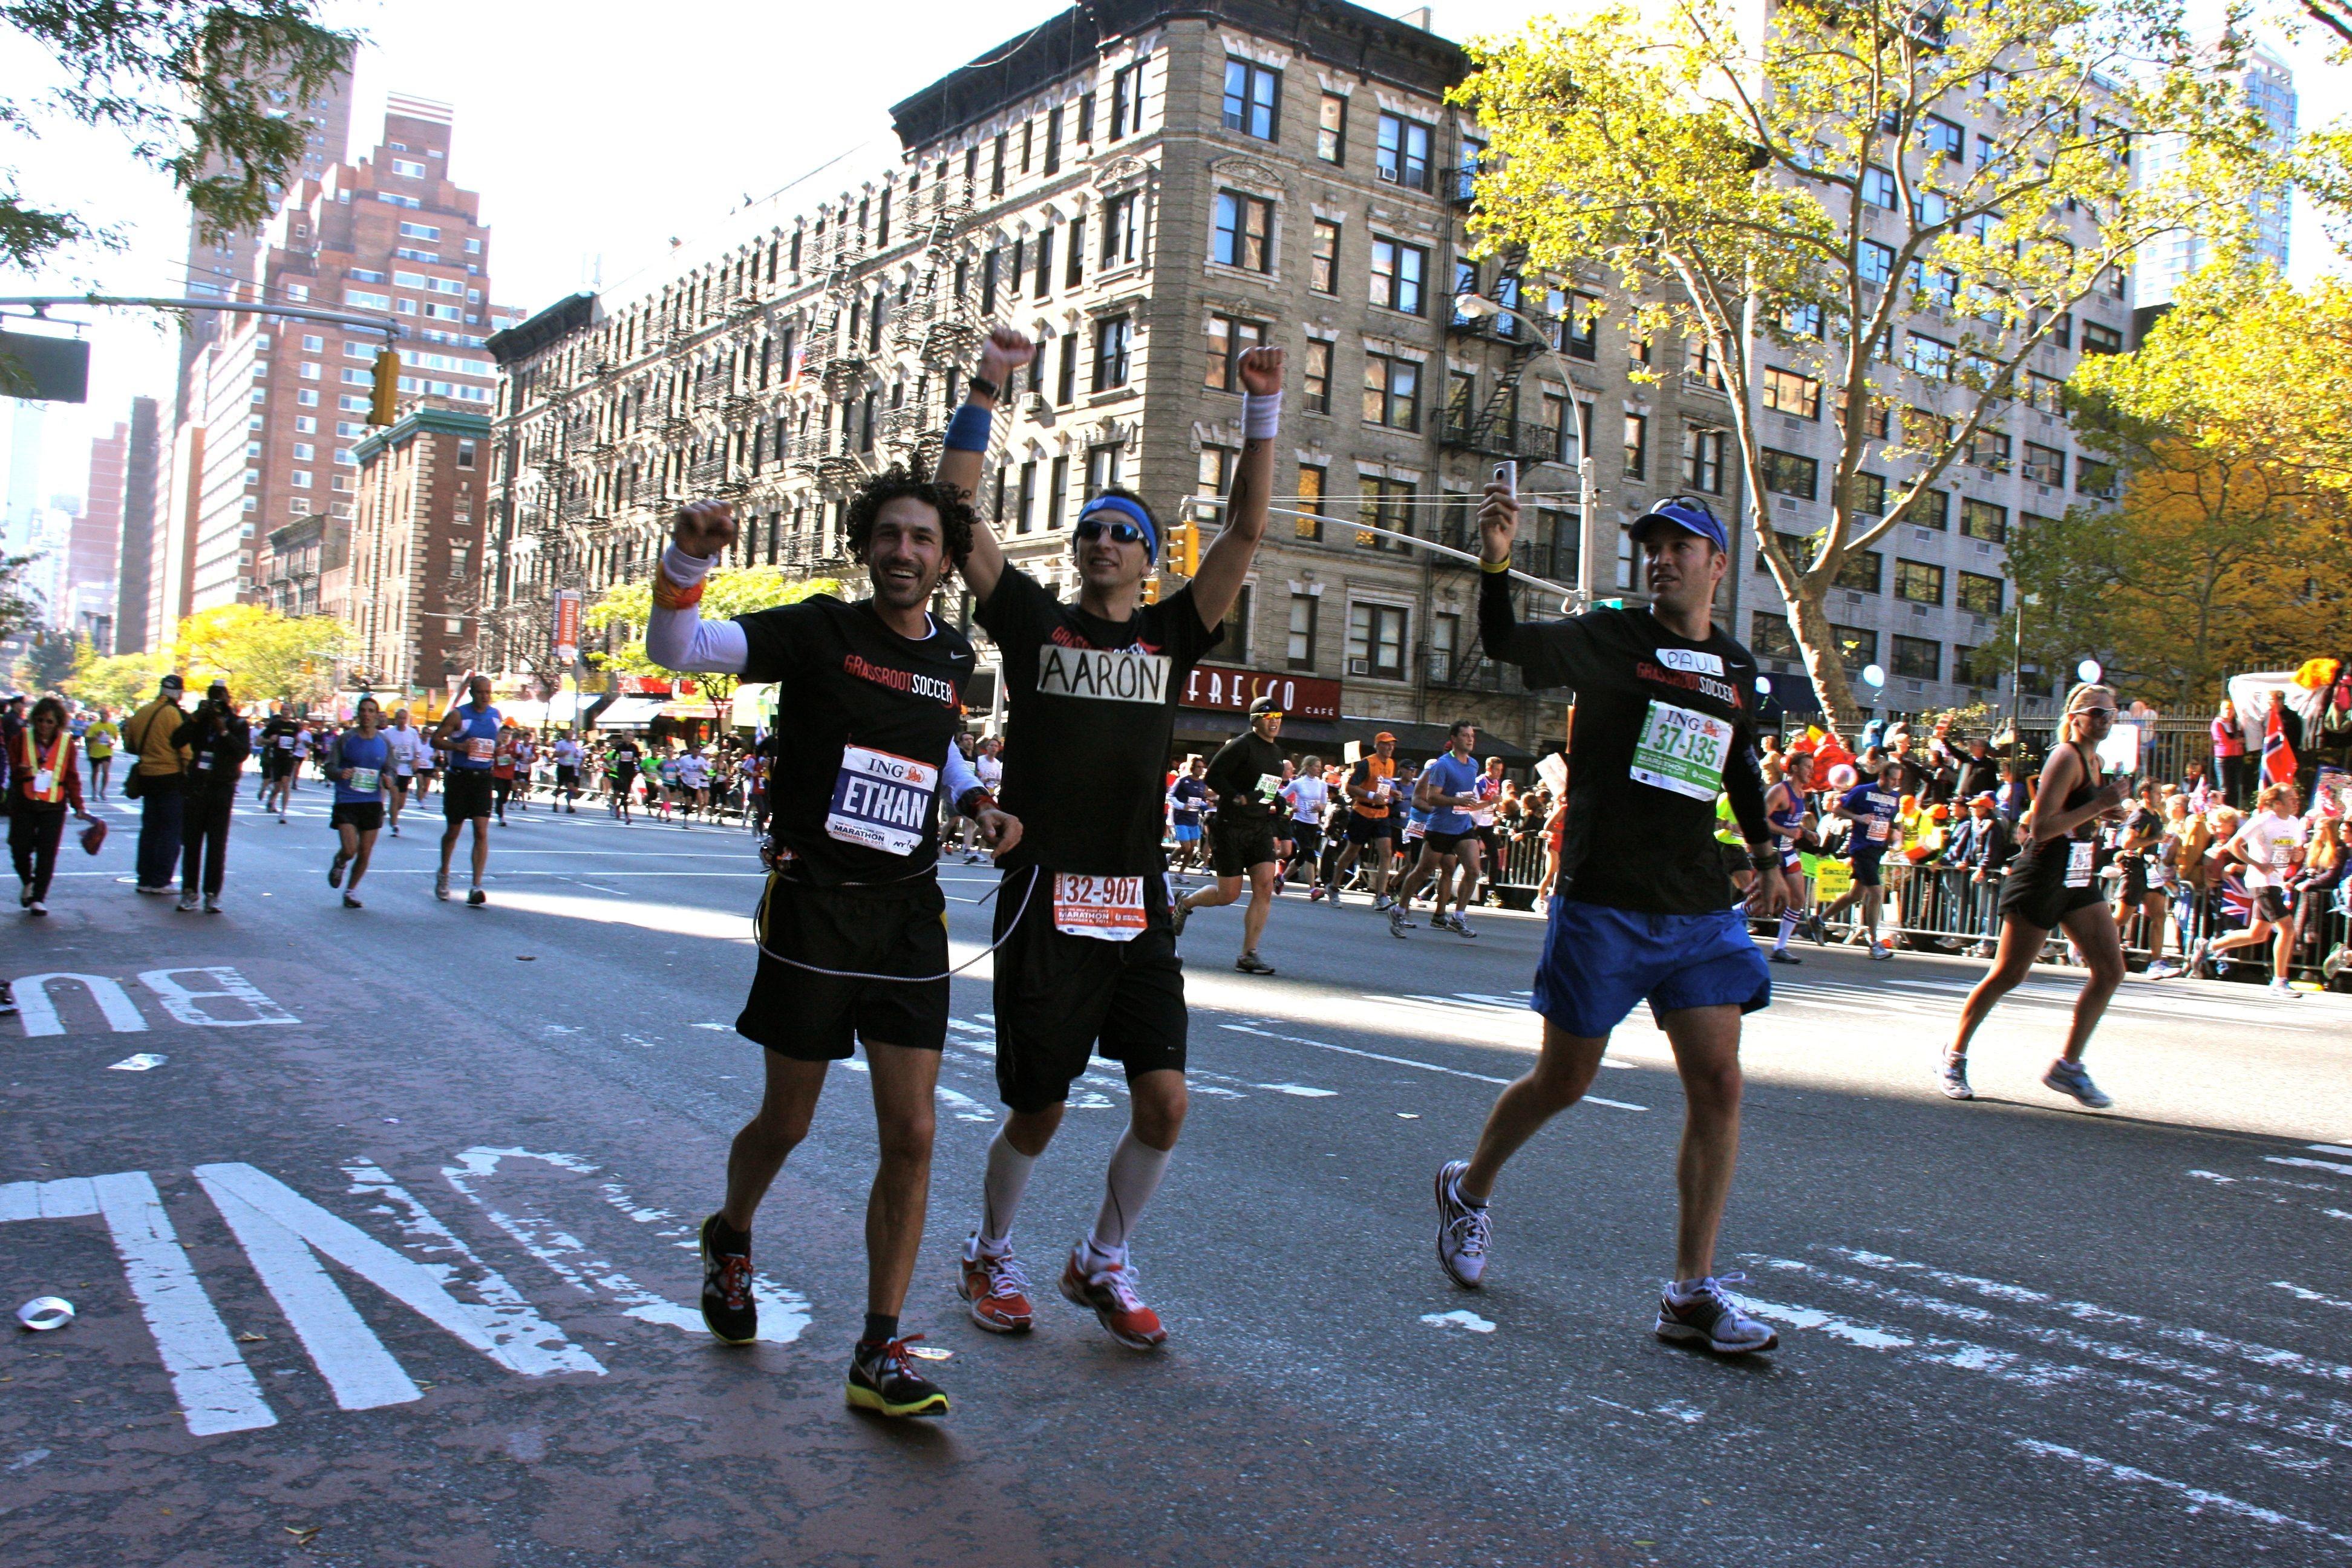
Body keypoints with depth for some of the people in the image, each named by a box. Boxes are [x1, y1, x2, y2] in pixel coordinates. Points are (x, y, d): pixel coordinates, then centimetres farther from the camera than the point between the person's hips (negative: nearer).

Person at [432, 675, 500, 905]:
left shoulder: (496, 715, 7)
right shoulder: (458, 715, -6)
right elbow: (435, 739, -6)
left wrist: (498, 752, 3)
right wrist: (459, 746, -22)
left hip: (483, 778, 3)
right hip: (459, 776, -3)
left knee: (481, 832, -10)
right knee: (453, 831, 10)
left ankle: (476, 887, -13)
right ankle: (443, 875, 35)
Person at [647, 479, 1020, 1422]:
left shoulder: (954, 658, 7)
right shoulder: (822, 632, -7)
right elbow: (675, 650, -17)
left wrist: (977, 802, 9)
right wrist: (688, 558, -35)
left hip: (910, 912, 3)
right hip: (813, 908, -3)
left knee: (911, 1136, -3)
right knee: (787, 1123, 12)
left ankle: (880, 1354, 7)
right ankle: (730, 1240, 45)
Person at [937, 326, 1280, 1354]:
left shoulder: (1171, 634, 10)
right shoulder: (1034, 622, 4)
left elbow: (1245, 530, 2)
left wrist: (1262, 411, -4)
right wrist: (986, 394, -6)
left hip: (1138, 905, 3)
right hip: (1045, 899, -3)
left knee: (1163, 1099, -2)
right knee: (1037, 1112, 5)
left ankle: (1103, 1265, 21)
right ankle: (991, 1256, 31)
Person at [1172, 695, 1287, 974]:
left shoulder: (1276, 752, 15)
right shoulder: (1241, 745, -10)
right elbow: (1212, 777, -15)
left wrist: (1277, 804, 10)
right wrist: (1240, 799, -24)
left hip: (1261, 828, 7)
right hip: (1231, 828, -7)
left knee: (1264, 889, -9)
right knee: (1228, 894, -1)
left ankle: (1249, 955, -5)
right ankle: (1184, 904, 29)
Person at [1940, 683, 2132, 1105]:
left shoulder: (2093, 761, 14)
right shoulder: (2066, 757, -14)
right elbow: (2041, 828, -23)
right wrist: (2100, 805, -23)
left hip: (2079, 880, 9)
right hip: (2042, 877, -9)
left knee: (2111, 971, -1)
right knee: (2007, 975, -3)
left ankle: (2069, 1066, 7)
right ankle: (1955, 1058, 11)